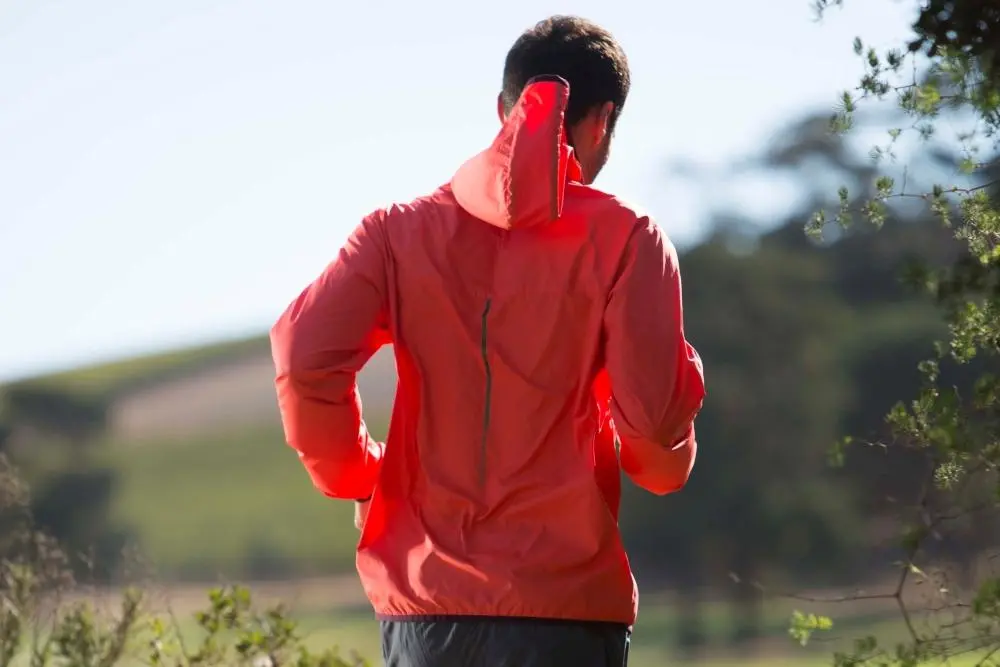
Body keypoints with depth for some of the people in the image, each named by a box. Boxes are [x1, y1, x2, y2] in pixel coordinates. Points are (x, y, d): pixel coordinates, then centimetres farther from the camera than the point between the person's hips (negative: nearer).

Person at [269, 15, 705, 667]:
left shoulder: (403, 229, 6)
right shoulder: (625, 239, -2)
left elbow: (305, 355, -7)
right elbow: (650, 411, -10)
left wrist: (353, 475, 9)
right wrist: (667, 462, 14)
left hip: (420, 597, 3)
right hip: (564, 600, -3)